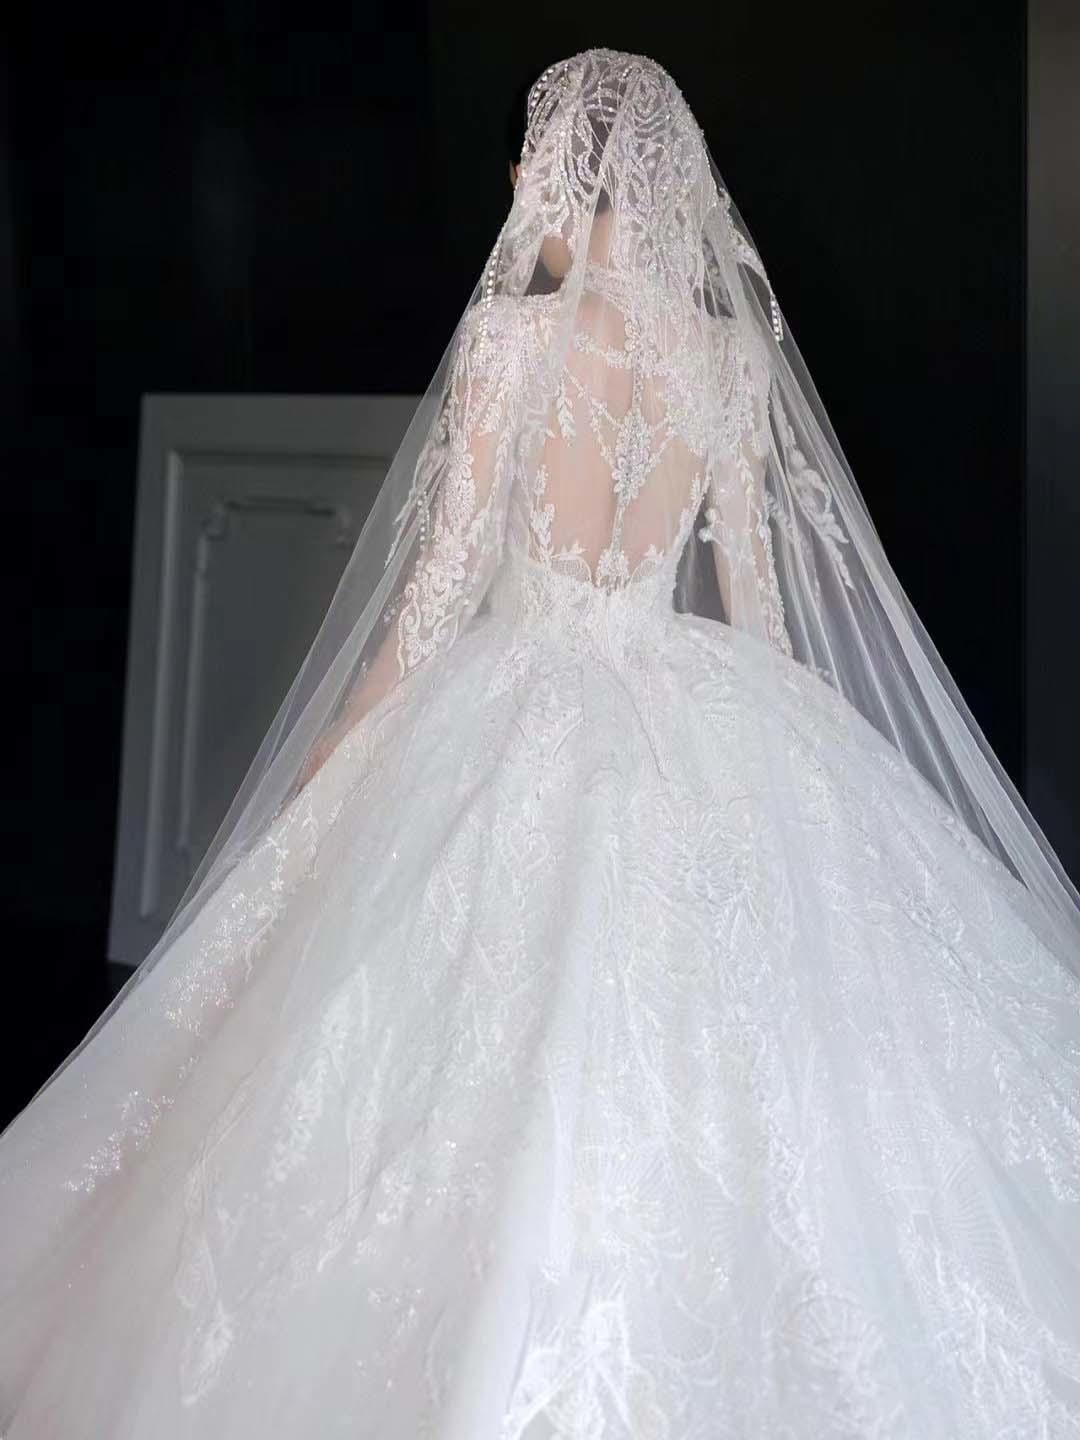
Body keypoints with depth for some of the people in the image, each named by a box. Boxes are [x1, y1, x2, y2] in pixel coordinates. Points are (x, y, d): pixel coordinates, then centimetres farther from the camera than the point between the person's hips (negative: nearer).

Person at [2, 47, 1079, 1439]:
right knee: (720, 1039, 12)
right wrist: (775, 751, 17)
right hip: (699, 722, 5)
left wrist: (342, 748, 1)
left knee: (507, 1051, 6)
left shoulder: (514, 334, -8)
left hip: (521, 711, -4)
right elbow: (755, 578, 7)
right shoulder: (735, 352, 4)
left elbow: (446, 567, -8)